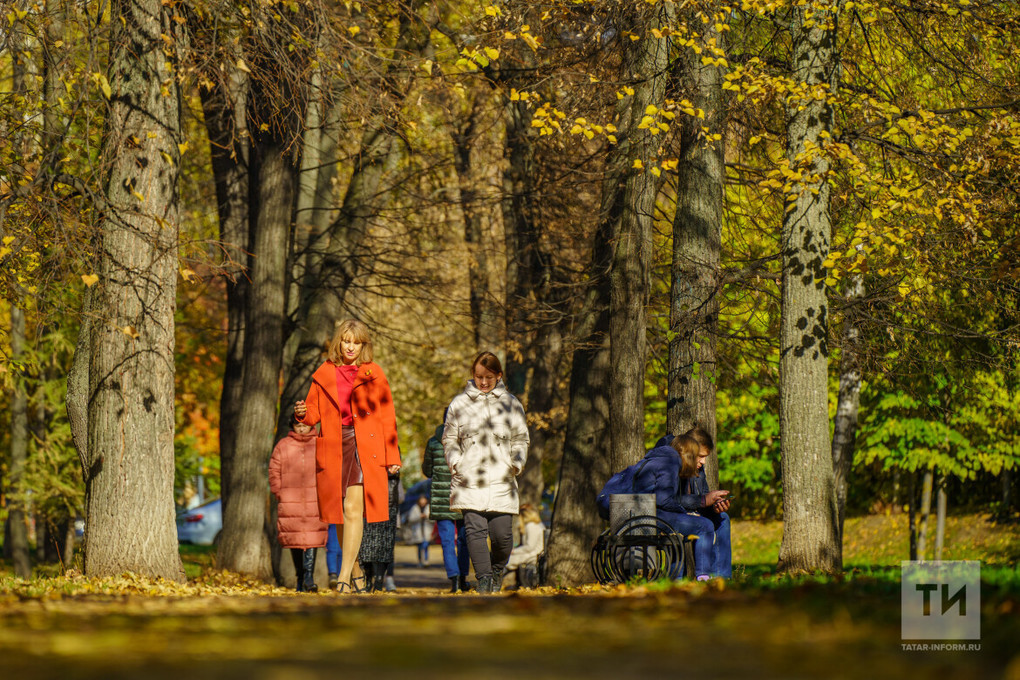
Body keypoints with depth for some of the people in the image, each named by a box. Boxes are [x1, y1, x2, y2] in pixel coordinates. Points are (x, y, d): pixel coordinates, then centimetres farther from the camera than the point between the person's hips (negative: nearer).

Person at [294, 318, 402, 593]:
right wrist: (302, 413, -12)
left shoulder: (373, 374, 5)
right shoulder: (324, 374, 11)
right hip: (333, 449, 3)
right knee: (339, 514, 6)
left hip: (364, 448, -3)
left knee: (353, 509, -14)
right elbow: (315, 412, 13)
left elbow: (387, 416, 6)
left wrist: (392, 456, 1)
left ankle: (344, 576, -17)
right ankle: (356, 574, 21)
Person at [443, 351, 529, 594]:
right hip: (469, 481, 0)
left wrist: (517, 464, -1)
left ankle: (497, 570, 25)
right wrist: (455, 462, -3)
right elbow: (449, 439, 15)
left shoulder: (511, 404, 12)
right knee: (475, 529, -11)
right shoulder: (460, 404, 9)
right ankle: (483, 578, -6)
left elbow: (521, 440, 17)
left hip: (501, 481, 0)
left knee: (502, 533, -3)